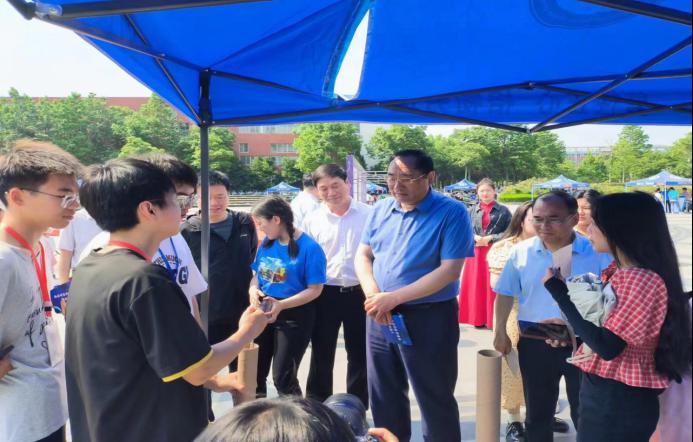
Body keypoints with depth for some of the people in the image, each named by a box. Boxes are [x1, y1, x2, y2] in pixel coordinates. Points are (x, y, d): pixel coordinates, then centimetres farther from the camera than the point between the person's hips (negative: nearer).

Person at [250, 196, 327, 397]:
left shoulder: (309, 247, -18)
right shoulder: (266, 243, 2)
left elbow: (315, 290, -17)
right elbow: (256, 273, 13)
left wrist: (281, 305, -27)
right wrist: (253, 289, -10)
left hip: (294, 316, -6)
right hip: (264, 312, 7)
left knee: (283, 378, 2)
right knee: (254, 372, 15)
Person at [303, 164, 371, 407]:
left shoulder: (369, 214, -5)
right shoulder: (312, 220, 0)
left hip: (360, 293, -1)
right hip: (325, 294, 1)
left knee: (359, 355, 13)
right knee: (321, 355, 11)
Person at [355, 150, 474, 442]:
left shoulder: (451, 213, -13)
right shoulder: (381, 210, 4)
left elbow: (449, 270, -19)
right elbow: (363, 255, 8)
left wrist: (394, 297, -21)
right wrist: (372, 294, -12)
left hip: (429, 317, -5)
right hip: (380, 317, 6)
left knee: (435, 399, 10)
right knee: (384, 396, 19)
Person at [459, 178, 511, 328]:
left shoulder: (503, 210, 1)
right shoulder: (472, 210, 8)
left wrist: (490, 238, -12)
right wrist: (475, 237, -13)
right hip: (475, 253, 3)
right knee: (476, 285, 5)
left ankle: (494, 319, 9)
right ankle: (478, 318, 16)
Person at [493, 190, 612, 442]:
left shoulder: (597, 253, -11)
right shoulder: (522, 251, -4)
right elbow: (506, 293, 6)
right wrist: (500, 331, 3)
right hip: (534, 344, 2)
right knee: (537, 413, 19)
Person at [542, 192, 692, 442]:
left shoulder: (644, 281, -24)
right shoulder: (622, 272, 5)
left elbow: (607, 347, -27)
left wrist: (558, 290, -23)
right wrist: (568, 330, -3)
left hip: (620, 399, -8)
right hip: (602, 390, 8)